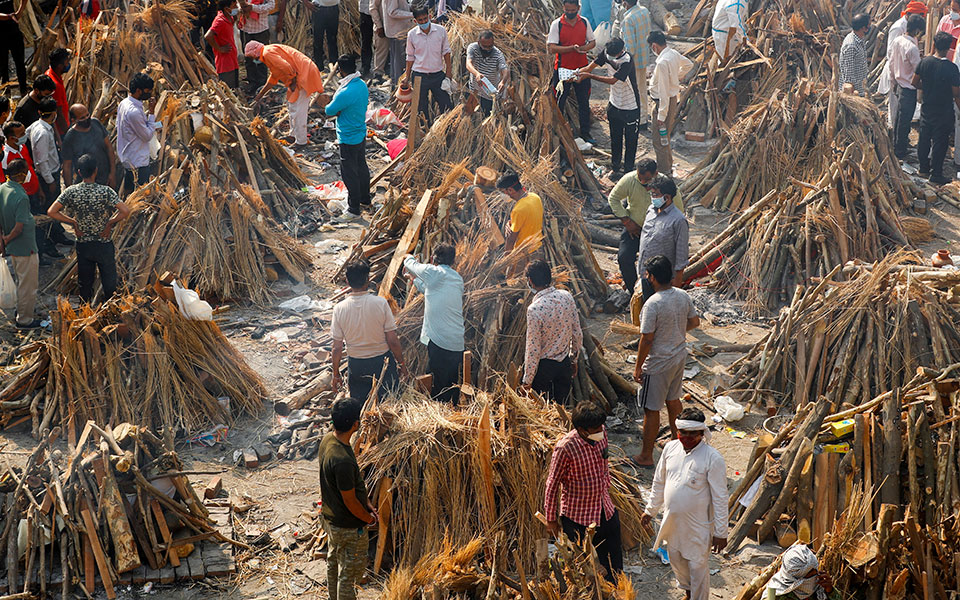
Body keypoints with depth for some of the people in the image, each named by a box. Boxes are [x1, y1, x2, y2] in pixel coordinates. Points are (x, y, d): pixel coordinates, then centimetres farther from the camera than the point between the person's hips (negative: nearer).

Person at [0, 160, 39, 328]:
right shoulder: (21, 197, -28)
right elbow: (18, 228, -26)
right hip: (25, 247, -8)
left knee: (21, 281, 27)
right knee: (28, 284, 8)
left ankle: (25, 308, 43)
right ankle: (24, 319, 19)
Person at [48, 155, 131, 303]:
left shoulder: (71, 192, -9)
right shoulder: (105, 191, -17)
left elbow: (51, 212, -11)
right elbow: (125, 211, -25)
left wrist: (73, 222, -3)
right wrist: (110, 223, -11)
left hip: (83, 245, 3)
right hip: (104, 245, -3)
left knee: (85, 284, 15)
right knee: (109, 285, 10)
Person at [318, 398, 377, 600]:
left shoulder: (328, 439, -7)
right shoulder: (342, 460, -36)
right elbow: (350, 501, -25)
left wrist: (367, 503, 8)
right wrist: (369, 519, -7)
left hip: (330, 517, 10)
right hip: (348, 526, -10)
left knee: (334, 564, 28)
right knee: (350, 571, 10)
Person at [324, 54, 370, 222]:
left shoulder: (345, 93, -30)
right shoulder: (362, 85, -1)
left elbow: (329, 111, -17)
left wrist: (335, 111, 3)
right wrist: (339, 112, -6)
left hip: (349, 139, -9)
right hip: (361, 133, 9)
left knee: (349, 173, 3)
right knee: (361, 167, 24)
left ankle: (354, 210, 12)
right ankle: (365, 199, 41)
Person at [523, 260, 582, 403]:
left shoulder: (534, 309, -26)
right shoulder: (567, 296, -9)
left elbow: (533, 349, -20)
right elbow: (577, 334, 1)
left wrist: (527, 380, -9)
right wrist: (574, 360, 16)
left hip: (543, 366, -5)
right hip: (565, 363, 5)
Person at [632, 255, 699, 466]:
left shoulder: (652, 304, -27)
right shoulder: (683, 296, -5)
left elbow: (647, 339, -23)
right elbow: (694, 322, 9)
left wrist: (638, 367, -13)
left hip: (658, 365, -8)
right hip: (679, 357, 8)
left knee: (651, 410, 5)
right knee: (673, 400, 27)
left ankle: (646, 456, 16)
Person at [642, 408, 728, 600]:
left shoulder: (713, 458, -20)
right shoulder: (670, 448, -4)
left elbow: (720, 498, -15)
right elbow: (659, 482, 10)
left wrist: (720, 533, -13)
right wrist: (650, 510, 15)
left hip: (698, 526, -6)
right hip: (672, 521, 6)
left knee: (698, 566, 7)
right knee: (676, 560, 23)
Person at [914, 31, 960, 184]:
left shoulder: (925, 62, -9)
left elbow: (915, 82, 2)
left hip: (927, 107, 4)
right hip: (944, 112, -4)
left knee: (924, 138, 18)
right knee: (940, 142, 5)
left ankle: (924, 168, 31)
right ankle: (936, 174, 10)